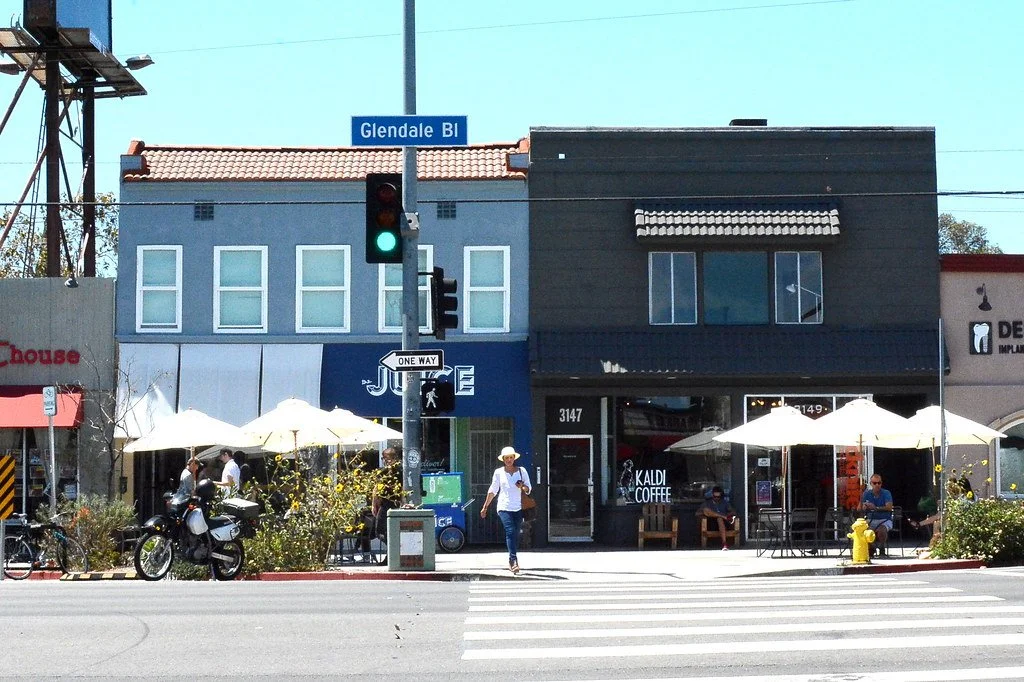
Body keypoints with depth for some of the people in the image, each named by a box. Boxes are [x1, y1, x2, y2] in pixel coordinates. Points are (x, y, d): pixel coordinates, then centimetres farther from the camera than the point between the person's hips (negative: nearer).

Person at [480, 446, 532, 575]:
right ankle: (514, 560, -26)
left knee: (515, 534, 4)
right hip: (504, 508, -2)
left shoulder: (521, 471, 7)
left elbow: (528, 489, 9)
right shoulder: (498, 472, 6)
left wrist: (522, 487, -15)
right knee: (510, 531, -19)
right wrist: (485, 507, 16)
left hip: (518, 508, 2)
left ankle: (511, 562, 16)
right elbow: (492, 490, 13)